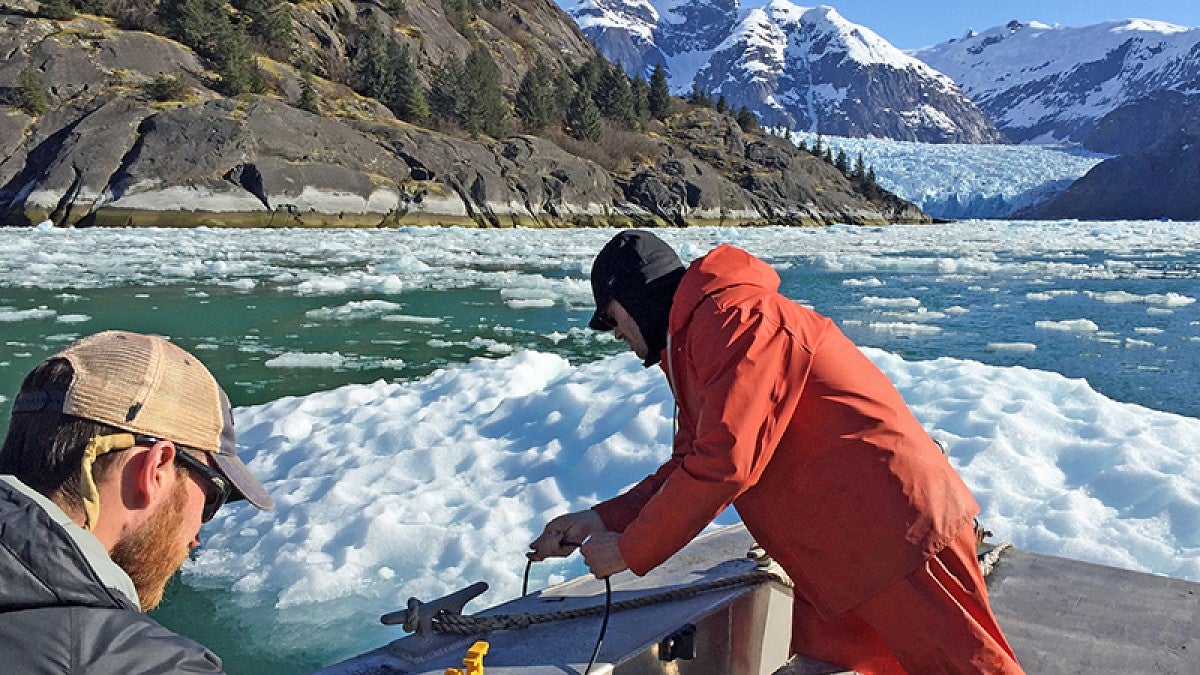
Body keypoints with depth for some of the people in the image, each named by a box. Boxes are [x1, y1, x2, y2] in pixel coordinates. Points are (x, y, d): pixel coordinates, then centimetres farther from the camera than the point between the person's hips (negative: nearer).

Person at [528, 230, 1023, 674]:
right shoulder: (690, 349, 16)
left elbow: (726, 463, -26)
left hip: (897, 529, -10)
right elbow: (689, 466, 15)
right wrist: (602, 520, 5)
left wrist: (629, 551, -16)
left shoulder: (735, 316, -17)